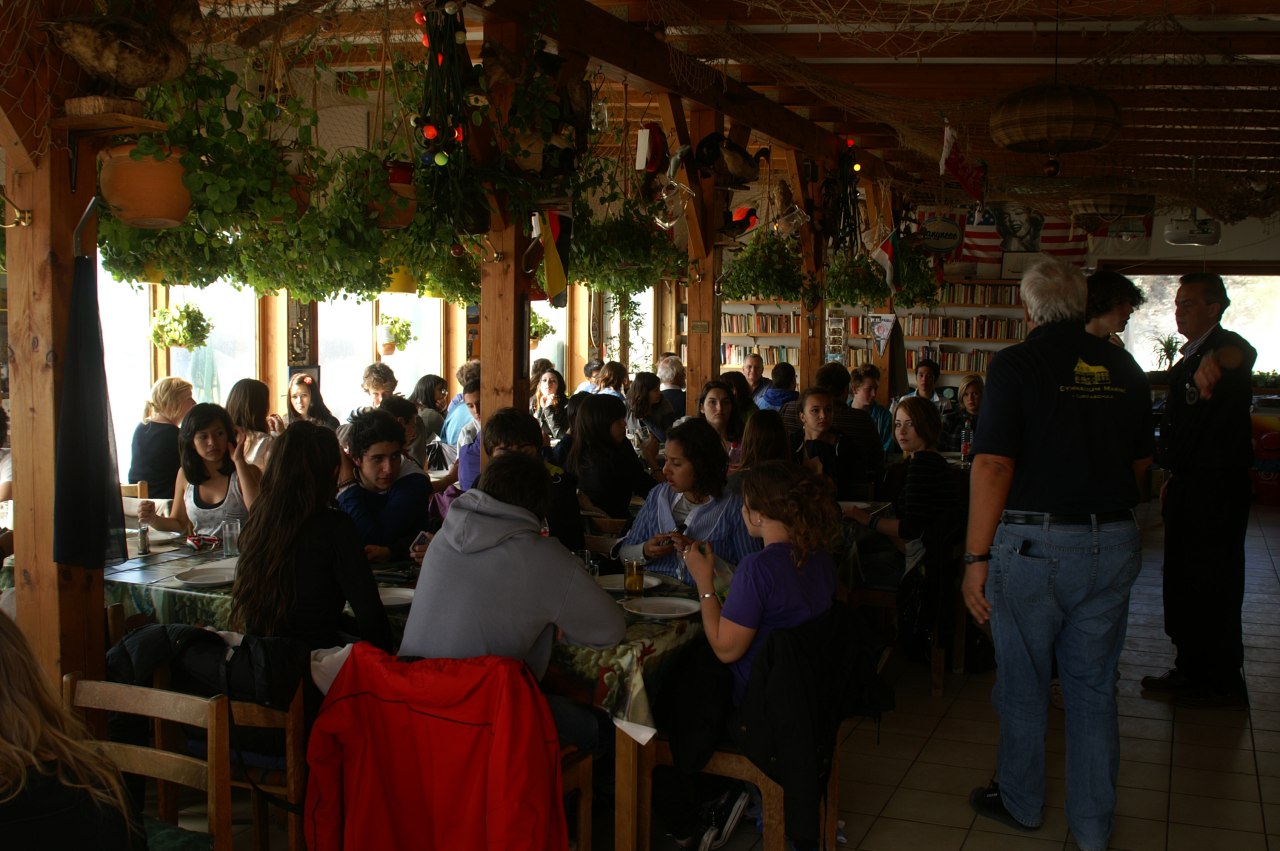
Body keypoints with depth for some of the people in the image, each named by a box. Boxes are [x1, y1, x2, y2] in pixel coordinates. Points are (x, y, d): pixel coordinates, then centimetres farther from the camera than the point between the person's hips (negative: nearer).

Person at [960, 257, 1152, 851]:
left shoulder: (1016, 364, -10)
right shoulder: (1123, 368, 5)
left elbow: (993, 466, -17)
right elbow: (1141, 461, 14)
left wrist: (976, 558, -13)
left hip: (1034, 544, -4)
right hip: (1114, 543, 5)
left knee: (1023, 685, 13)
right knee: (1094, 687, 14)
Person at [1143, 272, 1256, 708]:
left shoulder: (1225, 344, -13)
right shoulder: (1187, 360, 18)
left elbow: (1242, 354, -40)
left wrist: (1217, 360, -63)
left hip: (1218, 485, -10)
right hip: (1188, 484, 10)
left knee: (1212, 581, -4)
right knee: (1182, 578, 15)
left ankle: (1223, 682, 6)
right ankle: (1191, 669, 26)